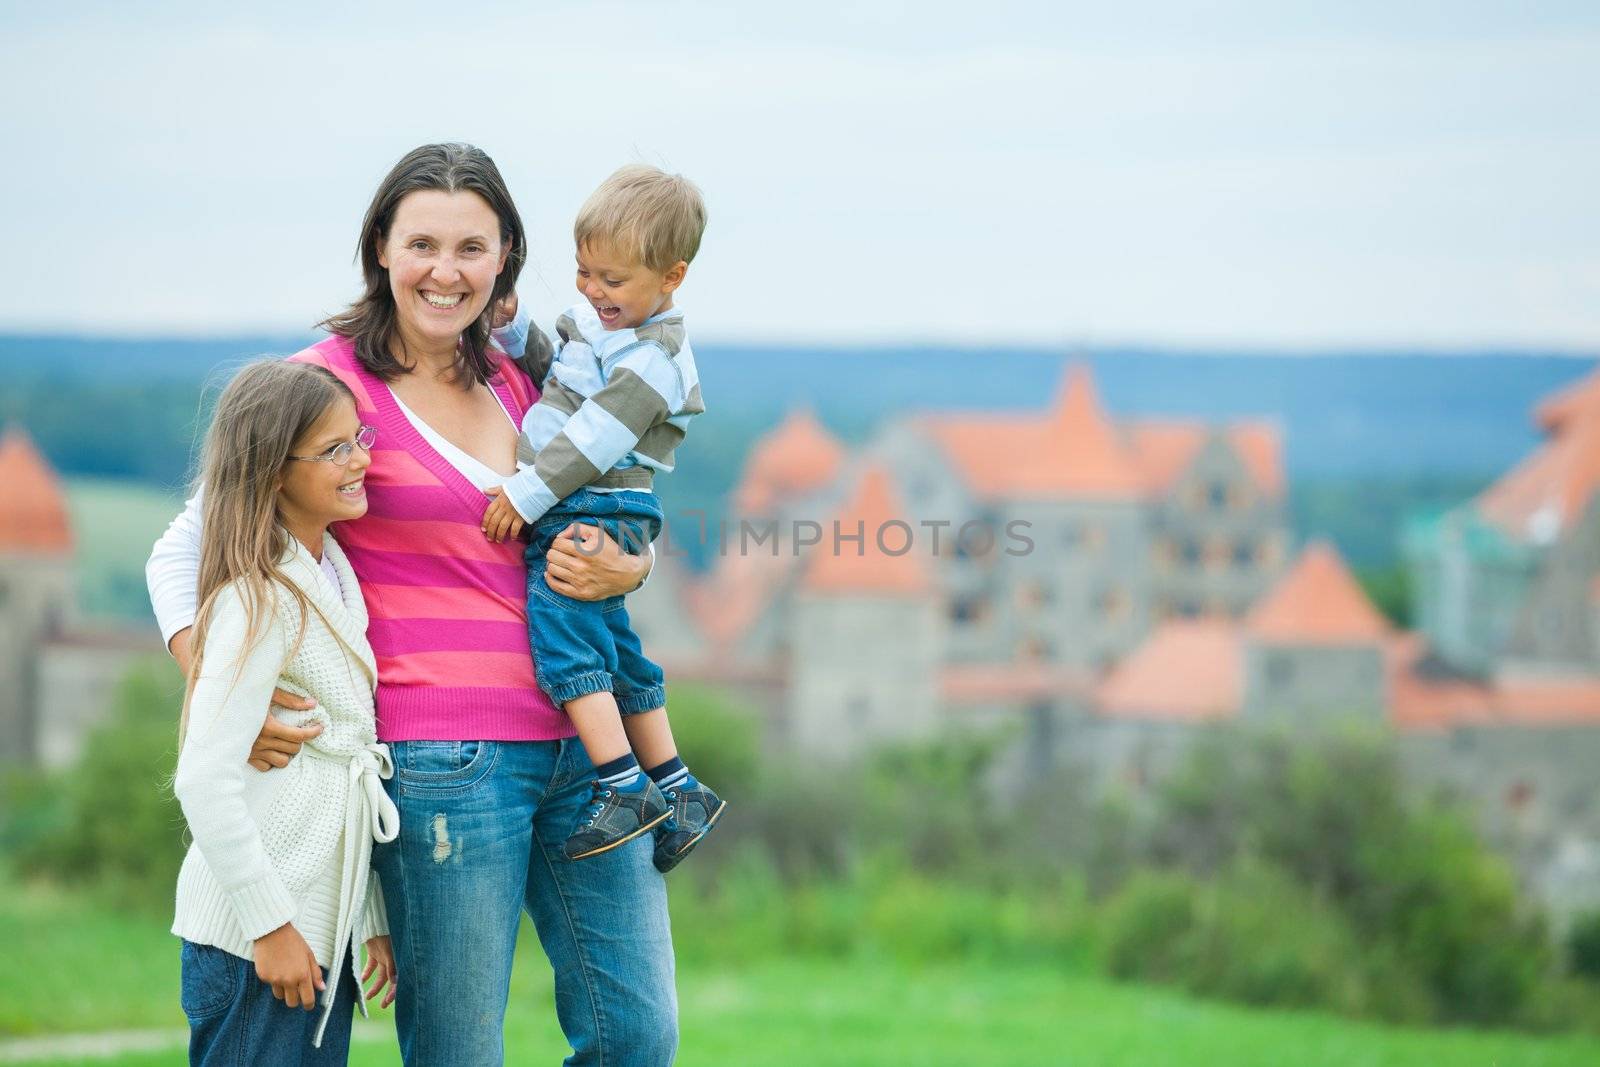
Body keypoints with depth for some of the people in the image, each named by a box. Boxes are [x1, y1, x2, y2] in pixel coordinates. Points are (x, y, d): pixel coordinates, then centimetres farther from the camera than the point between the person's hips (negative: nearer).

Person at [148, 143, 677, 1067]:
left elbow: (609, 530, 26)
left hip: (580, 739, 6)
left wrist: (622, 570, 2)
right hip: (439, 757, -6)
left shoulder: (517, 383, 14)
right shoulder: (329, 383, -4)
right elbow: (185, 548, -3)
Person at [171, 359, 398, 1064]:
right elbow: (204, 780, -21)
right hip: (252, 945, -9)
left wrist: (372, 919, 17)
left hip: (326, 930, 9)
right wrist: (270, 925, -18)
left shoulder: (336, 581, 12)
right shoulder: (257, 602, -15)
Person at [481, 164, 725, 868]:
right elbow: (553, 370, 30)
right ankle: (680, 791, 22)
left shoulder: (652, 360, -15)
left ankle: (625, 789, -21)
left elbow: (594, 439, -20)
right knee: (618, 659, 14)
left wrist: (527, 493, -18)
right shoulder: (601, 324, 15)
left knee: (565, 646, -20)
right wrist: (513, 330, 11)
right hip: (569, 517, 10)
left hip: (592, 515, -10)